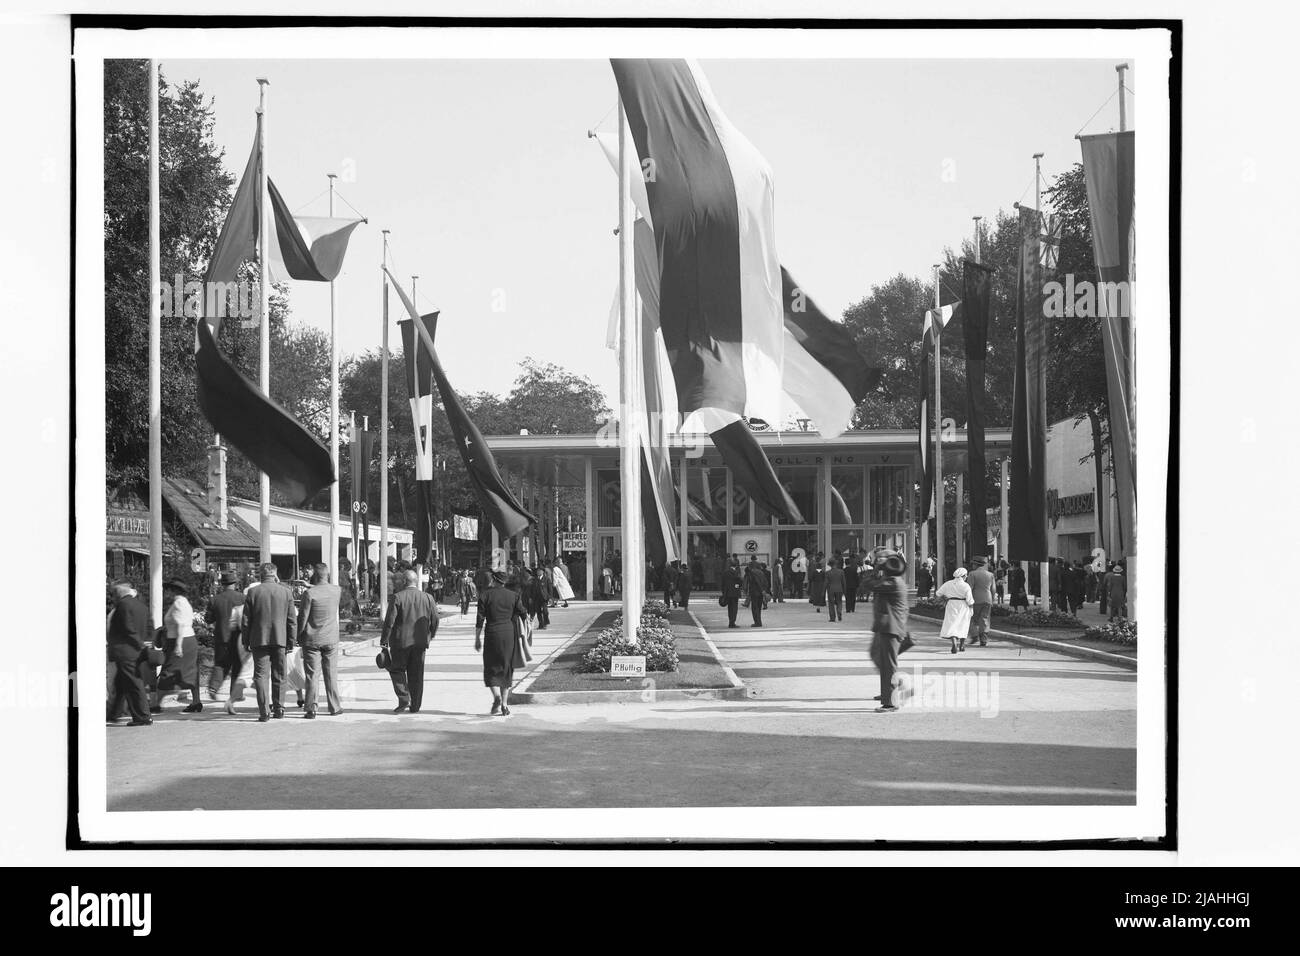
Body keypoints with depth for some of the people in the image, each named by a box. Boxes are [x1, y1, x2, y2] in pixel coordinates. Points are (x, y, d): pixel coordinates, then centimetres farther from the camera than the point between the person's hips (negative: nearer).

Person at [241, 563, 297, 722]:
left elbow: (246, 620, 0)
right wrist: (291, 642, 10)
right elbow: (292, 620, 3)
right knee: (279, 675, 13)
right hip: (280, 639, 2)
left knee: (261, 675, 0)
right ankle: (279, 709, 18)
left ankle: (264, 712, -8)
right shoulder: (286, 592, 1)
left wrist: (246, 641, 8)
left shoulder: (252, 592, -3)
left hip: (259, 640, -2)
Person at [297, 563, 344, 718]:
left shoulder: (309, 593, -15)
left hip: (312, 640, -3)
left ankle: (311, 709, 0)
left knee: (311, 675, 2)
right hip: (331, 639, 3)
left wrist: (298, 637, 2)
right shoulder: (337, 591, -3)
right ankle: (335, 707, 16)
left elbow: (302, 617, -12)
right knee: (331, 674, 12)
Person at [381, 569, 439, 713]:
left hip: (401, 641, -4)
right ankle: (415, 706, 13)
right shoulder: (427, 598, 2)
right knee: (416, 675, 10)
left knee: (397, 669, 11)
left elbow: (389, 621, -12)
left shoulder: (397, 597, -10)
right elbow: (435, 619, 6)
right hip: (420, 642, 4)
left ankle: (404, 699, -4)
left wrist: (384, 640, -3)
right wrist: (431, 635, 24)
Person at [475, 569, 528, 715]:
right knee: (507, 669, 11)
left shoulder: (485, 596, -2)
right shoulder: (513, 595, 6)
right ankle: (504, 704, 9)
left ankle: (496, 697, -19)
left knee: (491, 670, 5)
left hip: (493, 633, -3)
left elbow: (480, 620, -3)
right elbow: (524, 615, 4)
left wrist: (477, 639, 4)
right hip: (510, 634, 3)